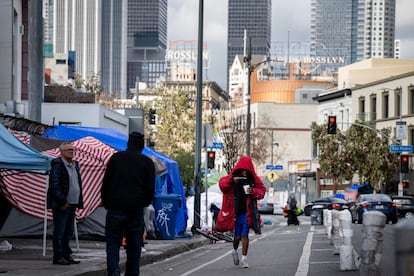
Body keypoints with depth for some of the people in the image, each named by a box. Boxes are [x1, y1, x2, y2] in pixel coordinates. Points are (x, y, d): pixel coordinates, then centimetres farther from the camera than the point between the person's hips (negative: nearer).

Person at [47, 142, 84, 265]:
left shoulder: (75, 164, 16)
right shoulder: (57, 164, -10)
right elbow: (54, 185, -15)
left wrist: (79, 202, 13)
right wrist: (62, 202, -16)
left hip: (72, 204, 8)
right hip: (61, 205, -8)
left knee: (69, 232, 12)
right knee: (59, 232, -3)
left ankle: (66, 255, 18)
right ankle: (58, 257, 1)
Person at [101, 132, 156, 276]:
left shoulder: (116, 158, 4)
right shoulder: (147, 162, 3)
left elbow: (106, 183, 3)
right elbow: (151, 188, 2)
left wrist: (106, 203, 12)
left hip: (115, 209, 0)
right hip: (136, 210, 0)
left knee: (113, 242, 2)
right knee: (134, 245, 9)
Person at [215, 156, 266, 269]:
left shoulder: (254, 179, 1)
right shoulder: (233, 176, -2)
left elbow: (262, 190, 8)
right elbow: (221, 183, -3)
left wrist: (254, 192, -12)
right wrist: (231, 181, -22)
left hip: (247, 212, 0)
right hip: (236, 212, 0)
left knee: (244, 235, -5)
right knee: (237, 236, 4)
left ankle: (244, 258, 3)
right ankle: (235, 251, 35)